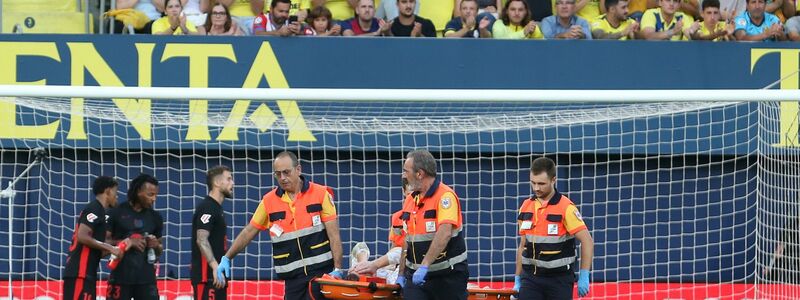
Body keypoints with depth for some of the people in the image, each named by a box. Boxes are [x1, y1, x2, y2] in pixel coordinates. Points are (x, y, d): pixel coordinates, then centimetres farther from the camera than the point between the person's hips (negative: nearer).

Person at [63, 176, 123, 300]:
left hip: (86, 273, 10)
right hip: (79, 272, -10)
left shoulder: (97, 210, 21)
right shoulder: (94, 209, -7)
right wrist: (110, 248, -16)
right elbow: (82, 237, -20)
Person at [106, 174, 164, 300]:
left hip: (146, 277, 3)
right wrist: (128, 242, -16)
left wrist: (156, 245, -4)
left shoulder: (155, 217, 11)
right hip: (121, 276, -3)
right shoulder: (117, 213, -2)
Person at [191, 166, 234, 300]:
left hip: (216, 275, 10)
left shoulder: (217, 208, 19)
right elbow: (202, 240, -22)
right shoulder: (207, 208, -11)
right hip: (207, 275, -10)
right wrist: (215, 267, -31)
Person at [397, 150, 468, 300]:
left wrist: (425, 266, -32)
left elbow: (444, 234, -25)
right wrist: (401, 274, 14)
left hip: (448, 276, -6)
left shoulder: (446, 196, -13)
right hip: (416, 275, 6)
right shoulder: (410, 200, 11)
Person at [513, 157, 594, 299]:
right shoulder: (526, 207, 7)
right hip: (530, 277, 4)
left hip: (559, 278, -4)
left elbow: (587, 241, -11)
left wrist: (584, 277, -16)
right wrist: (517, 280, 13)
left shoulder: (566, 208, -10)